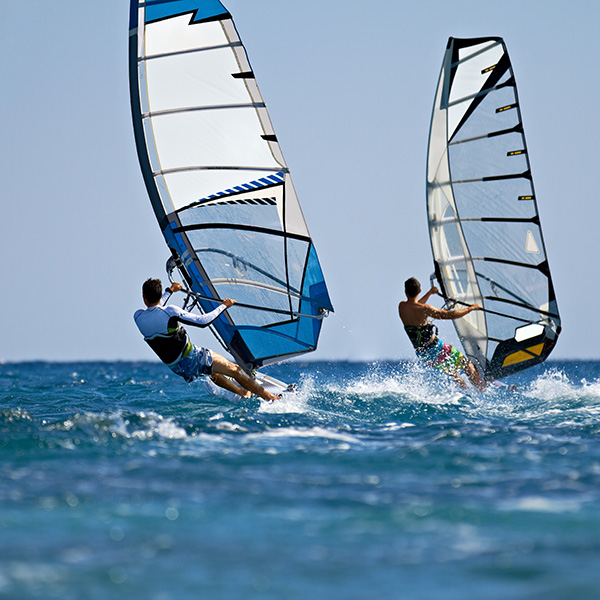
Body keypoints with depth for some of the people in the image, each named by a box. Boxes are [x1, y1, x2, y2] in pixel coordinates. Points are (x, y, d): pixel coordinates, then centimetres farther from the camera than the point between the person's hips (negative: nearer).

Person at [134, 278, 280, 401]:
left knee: (212, 371, 35)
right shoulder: (170, 312, -23)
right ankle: (270, 398, 13)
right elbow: (203, 321, -18)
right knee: (235, 370, 7)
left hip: (176, 368, 6)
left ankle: (242, 392, 46)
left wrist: (170, 291, 33)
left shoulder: (138, 317, -5)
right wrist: (224, 306, -4)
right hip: (193, 360, -6)